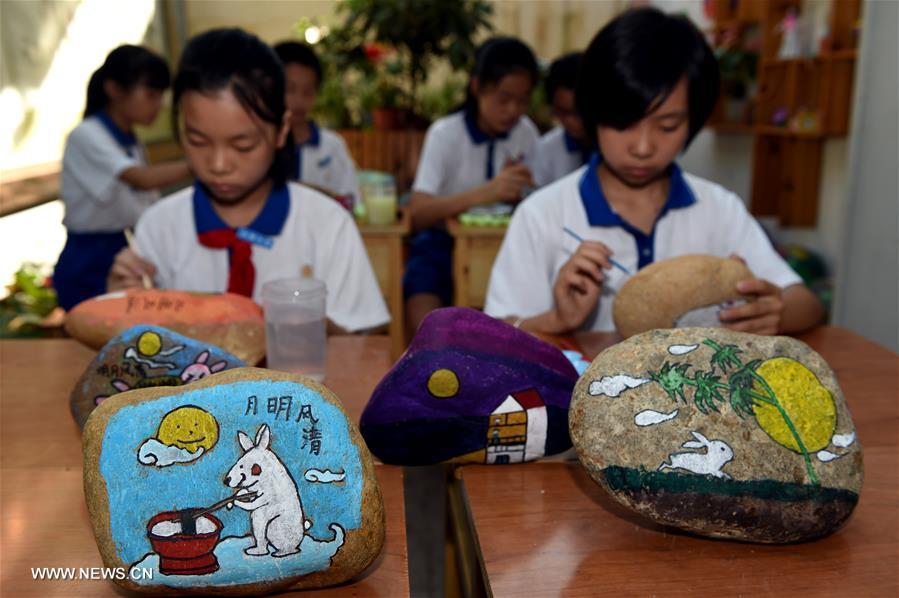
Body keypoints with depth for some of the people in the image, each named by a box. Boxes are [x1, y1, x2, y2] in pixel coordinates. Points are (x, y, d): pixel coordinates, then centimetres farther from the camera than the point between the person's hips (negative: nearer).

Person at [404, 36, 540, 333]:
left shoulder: (526, 133, 1)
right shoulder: (445, 133, -10)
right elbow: (418, 213, -21)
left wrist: (514, 191, -16)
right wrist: (484, 192, -34)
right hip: (445, 242, -3)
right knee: (425, 324, -29)